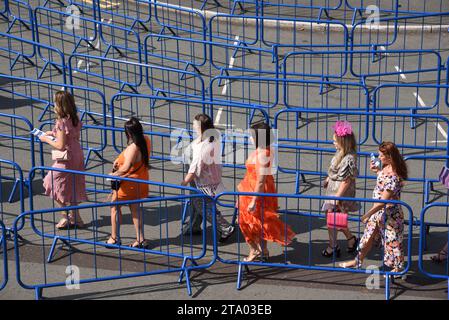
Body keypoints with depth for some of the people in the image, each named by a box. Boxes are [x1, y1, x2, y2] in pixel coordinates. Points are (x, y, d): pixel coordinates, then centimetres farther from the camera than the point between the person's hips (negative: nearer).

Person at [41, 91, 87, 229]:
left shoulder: (61, 122, -22)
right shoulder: (75, 120, 2)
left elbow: (60, 146, -23)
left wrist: (46, 139, -9)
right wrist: (54, 134, 14)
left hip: (66, 159, -8)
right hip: (77, 156, 8)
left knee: (54, 185, 9)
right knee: (72, 187, 18)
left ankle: (66, 217, 12)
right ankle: (74, 217, 24)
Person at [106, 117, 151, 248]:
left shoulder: (133, 148, -32)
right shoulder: (145, 140, -5)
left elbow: (126, 168, -37)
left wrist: (114, 174, -19)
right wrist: (119, 159, 6)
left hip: (129, 183, -8)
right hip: (141, 181, 8)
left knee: (114, 207, 13)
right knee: (135, 209, 20)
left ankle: (114, 238, 23)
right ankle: (140, 239, 19)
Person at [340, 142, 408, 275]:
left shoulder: (393, 176, -31)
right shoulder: (386, 168, -3)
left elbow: (383, 201, -30)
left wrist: (368, 214, -27)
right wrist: (377, 171, 7)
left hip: (389, 214, -10)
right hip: (378, 210, 10)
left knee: (392, 241, 8)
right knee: (368, 236, 21)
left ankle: (398, 268, 27)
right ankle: (358, 261, 36)